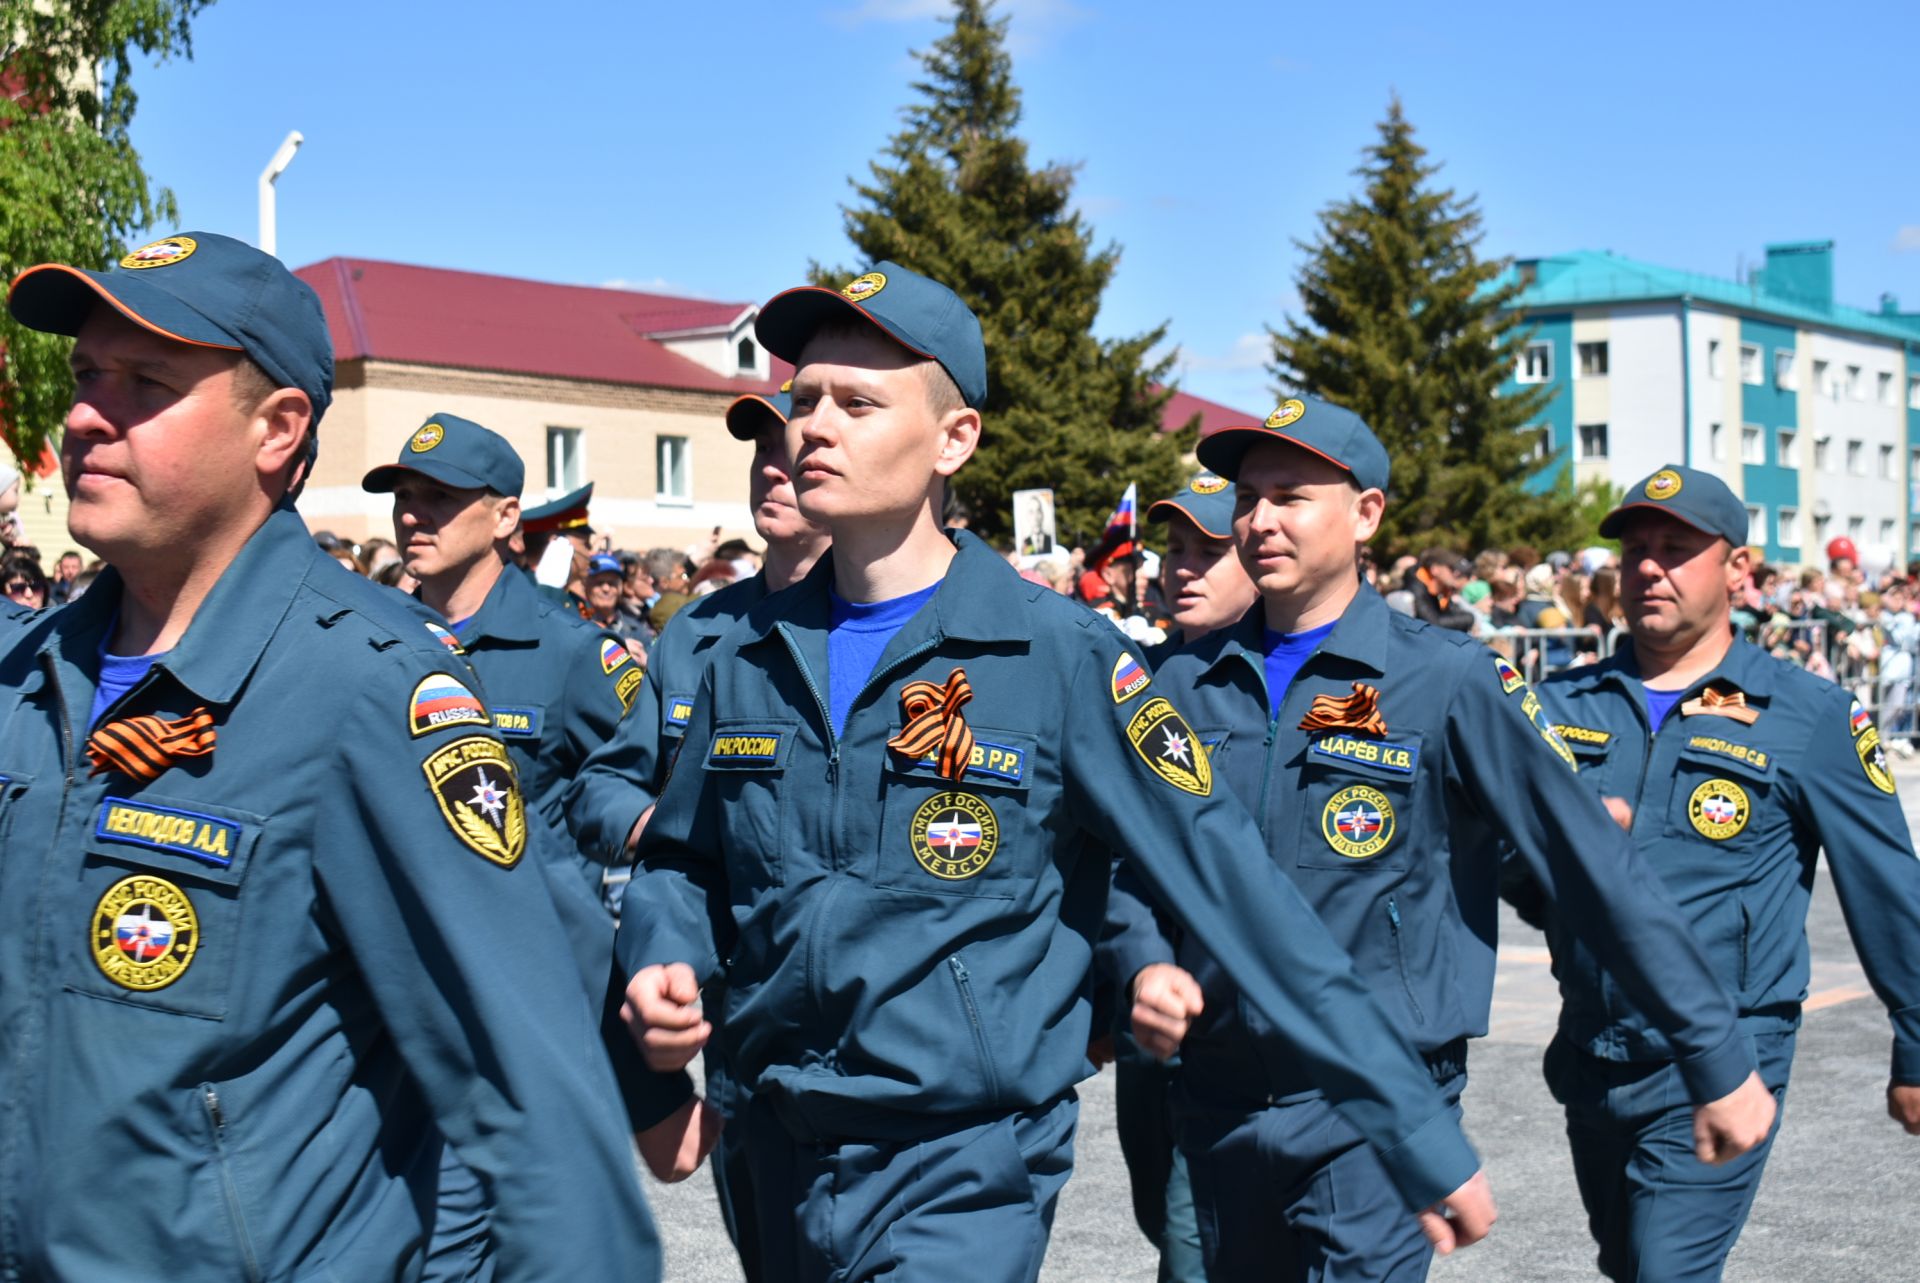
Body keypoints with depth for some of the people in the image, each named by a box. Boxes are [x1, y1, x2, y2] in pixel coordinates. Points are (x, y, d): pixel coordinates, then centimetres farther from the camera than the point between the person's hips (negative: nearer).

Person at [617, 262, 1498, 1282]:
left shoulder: (1056, 655, -11)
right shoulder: (752, 657, 3)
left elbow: (1235, 890, -12)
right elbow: (680, 862, 18)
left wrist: (1422, 1135, -12)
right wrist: (665, 967, -5)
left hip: (964, 1171, -5)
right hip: (785, 1159, 5)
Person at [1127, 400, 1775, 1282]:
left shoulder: (1449, 679, -7)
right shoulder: (1186, 683, 5)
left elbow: (1595, 868, -7)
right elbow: (1131, 865, 11)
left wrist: (1719, 1063, -7)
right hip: (1218, 1100, 5)